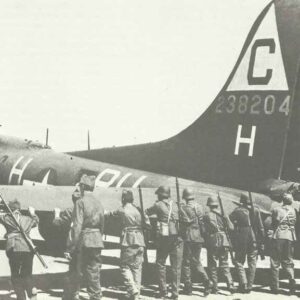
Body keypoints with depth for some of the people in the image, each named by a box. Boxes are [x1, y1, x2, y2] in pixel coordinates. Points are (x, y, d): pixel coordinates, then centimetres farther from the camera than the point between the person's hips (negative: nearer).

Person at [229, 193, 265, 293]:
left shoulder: (237, 211, -3)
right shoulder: (256, 210, 1)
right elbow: (261, 227, 0)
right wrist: (262, 241, 5)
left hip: (240, 240, -2)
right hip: (254, 239, 2)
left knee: (239, 262, 9)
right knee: (252, 263, 11)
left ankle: (243, 284, -4)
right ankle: (250, 286, 10)